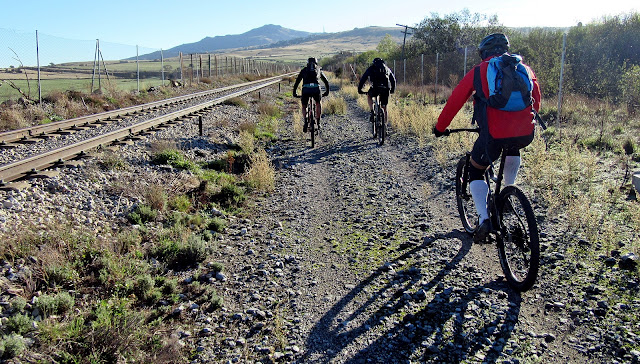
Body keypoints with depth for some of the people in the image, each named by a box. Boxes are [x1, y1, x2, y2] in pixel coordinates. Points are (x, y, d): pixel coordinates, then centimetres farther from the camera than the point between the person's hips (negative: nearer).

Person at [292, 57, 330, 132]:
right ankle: (318, 122, 22)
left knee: (304, 106, 21)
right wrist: (327, 91, 46)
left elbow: (297, 82, 26)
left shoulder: (304, 70, 26)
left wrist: (294, 92, 34)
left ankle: (305, 122, -1)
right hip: (316, 88, 0)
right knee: (318, 103, 29)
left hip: (306, 89, 0)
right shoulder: (319, 70, 28)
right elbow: (326, 82, 35)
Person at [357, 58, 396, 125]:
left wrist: (359, 89, 28)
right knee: (384, 107, 17)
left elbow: (363, 78, 21)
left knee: (369, 96, 29)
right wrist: (393, 89, 48)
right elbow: (393, 79, 36)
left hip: (376, 87, -2)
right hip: (386, 88, 2)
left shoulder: (371, 68, 24)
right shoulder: (387, 69, 31)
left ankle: (372, 112, 9)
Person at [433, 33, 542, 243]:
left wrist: (440, 127, 26)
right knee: (512, 149, 40)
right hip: (526, 134, 4)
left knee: (476, 172, 19)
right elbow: (536, 99, 29)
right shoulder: (525, 69, 21)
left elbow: (455, 101, 14)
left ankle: (484, 219, 1)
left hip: (494, 134, -4)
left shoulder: (479, 71, 12)